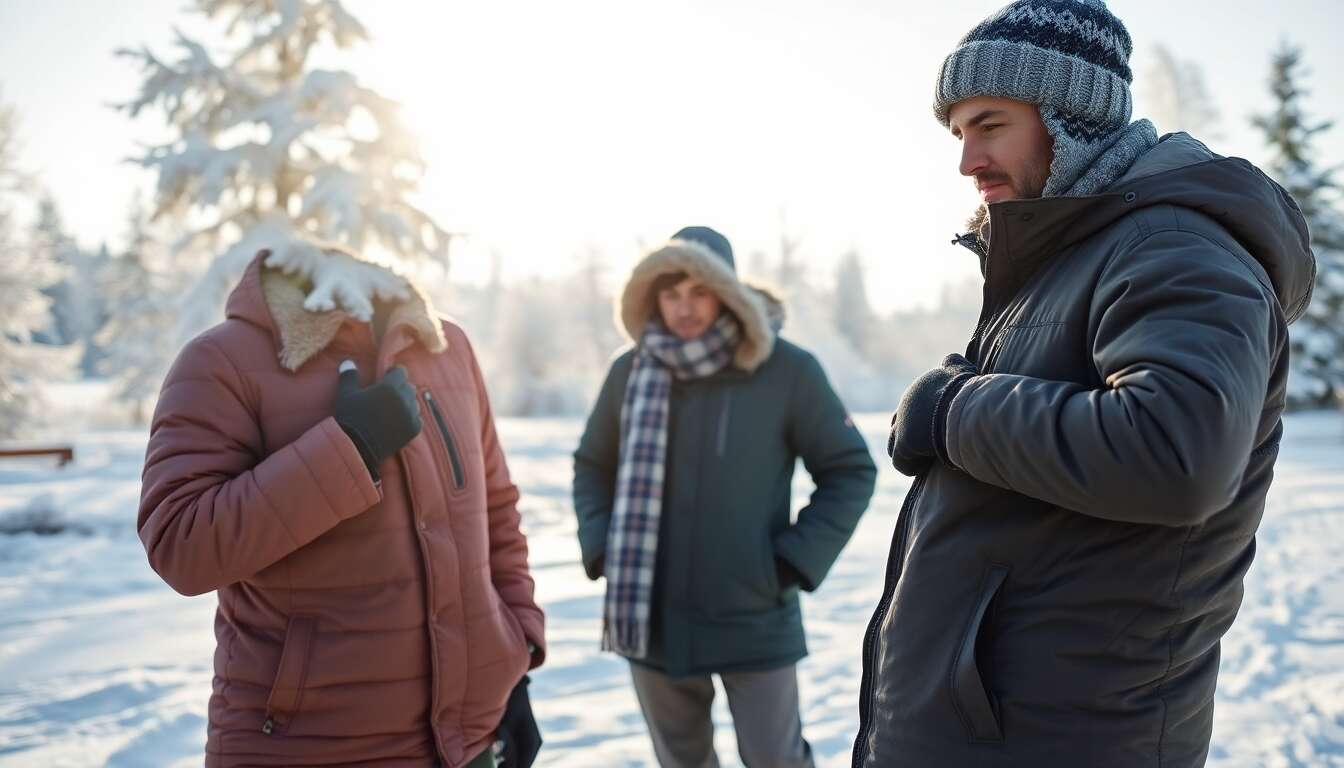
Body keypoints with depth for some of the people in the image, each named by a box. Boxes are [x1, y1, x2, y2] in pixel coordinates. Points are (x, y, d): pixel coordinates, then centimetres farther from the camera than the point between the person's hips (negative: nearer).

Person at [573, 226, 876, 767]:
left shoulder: (787, 370, -10)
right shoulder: (630, 373, -2)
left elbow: (850, 471, -3)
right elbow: (592, 467, 13)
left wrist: (796, 560, -10)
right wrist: (600, 549, 0)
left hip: (754, 622, -3)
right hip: (652, 619, 3)